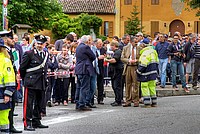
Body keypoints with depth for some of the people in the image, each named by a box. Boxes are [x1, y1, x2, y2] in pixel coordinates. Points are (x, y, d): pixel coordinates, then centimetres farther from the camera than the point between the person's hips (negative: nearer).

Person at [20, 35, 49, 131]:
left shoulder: (46, 54, 13)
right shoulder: (29, 54, -6)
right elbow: (22, 68, -2)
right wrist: (26, 79, 7)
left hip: (42, 83, 7)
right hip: (31, 83, -6)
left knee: (39, 104, 12)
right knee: (28, 103, -6)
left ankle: (36, 122, 22)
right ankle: (27, 124, -5)